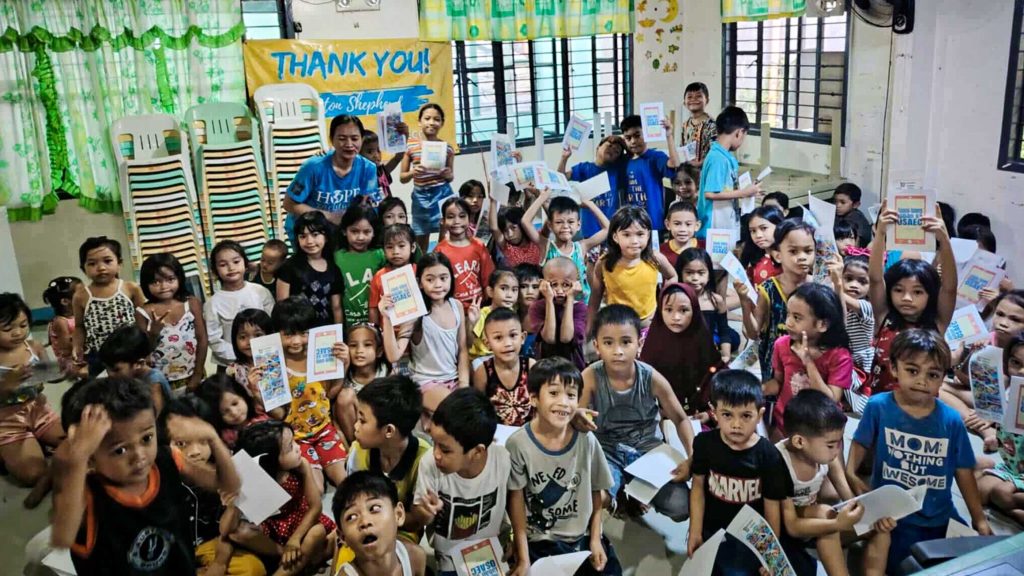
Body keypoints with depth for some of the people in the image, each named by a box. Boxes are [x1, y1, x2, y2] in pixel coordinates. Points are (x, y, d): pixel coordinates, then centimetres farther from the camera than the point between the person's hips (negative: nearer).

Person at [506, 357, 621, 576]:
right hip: (538, 542, -3)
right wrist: (523, 558, -6)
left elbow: (596, 492, 4)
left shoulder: (587, 441, -9)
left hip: (584, 536, 3)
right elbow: (516, 499, -8)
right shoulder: (518, 444, -16)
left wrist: (595, 539, 3)